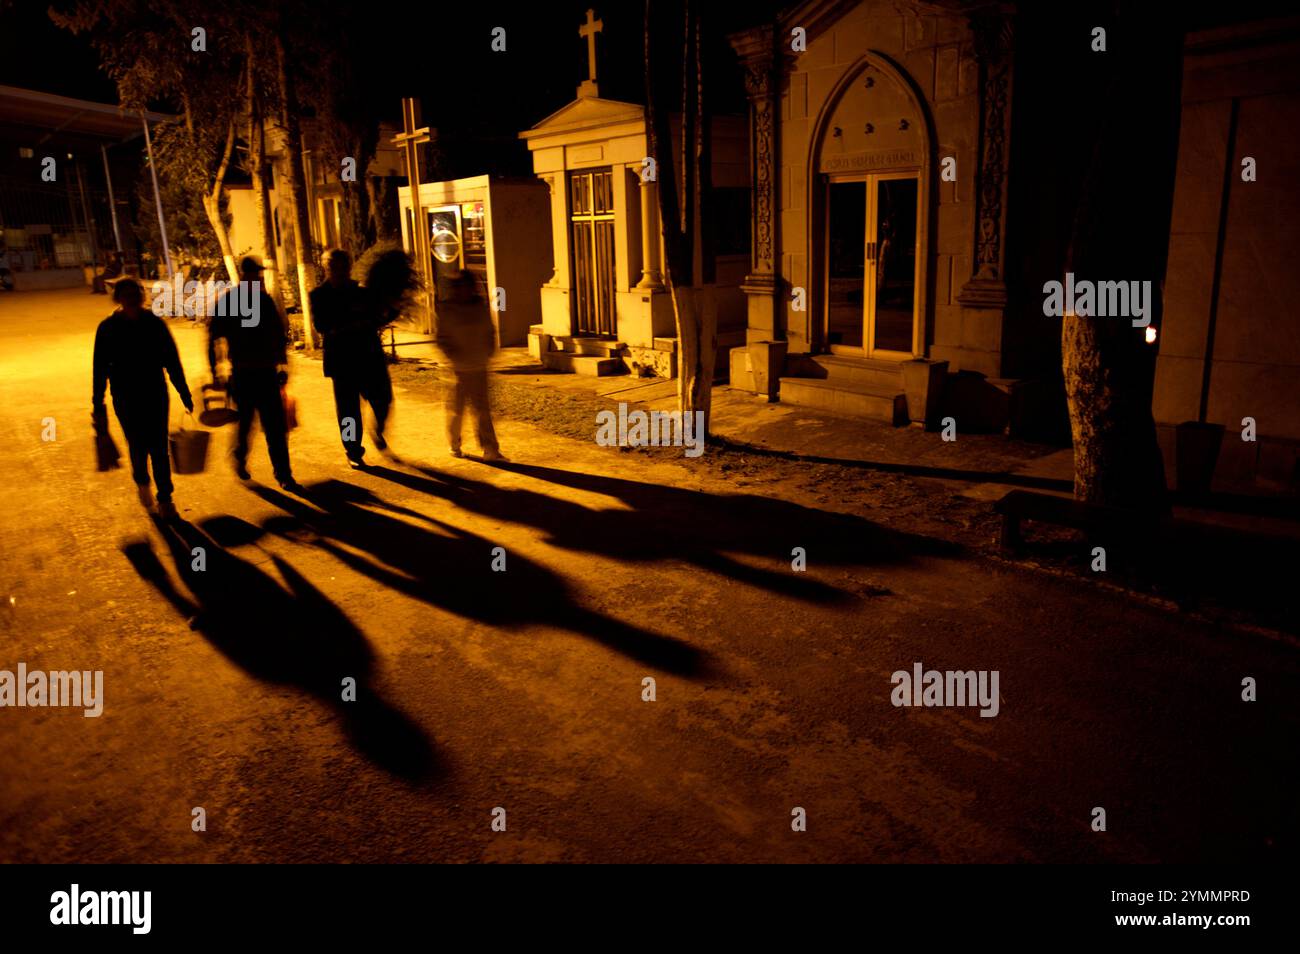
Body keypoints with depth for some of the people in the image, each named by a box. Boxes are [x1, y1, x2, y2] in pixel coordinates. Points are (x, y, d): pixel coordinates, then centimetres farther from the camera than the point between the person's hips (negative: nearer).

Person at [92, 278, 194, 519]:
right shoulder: (108, 329, -4)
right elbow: (100, 370, -1)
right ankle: (142, 482, 34)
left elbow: (172, 361, 3)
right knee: (138, 447, 3)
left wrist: (185, 395, 3)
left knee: (158, 448, 1)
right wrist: (98, 406, -1)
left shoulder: (155, 324, -1)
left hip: (156, 395, 1)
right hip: (126, 400, 0)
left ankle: (165, 499, 11)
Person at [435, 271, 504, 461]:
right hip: (459, 368, -3)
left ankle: (490, 450, 4)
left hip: (479, 367, 3)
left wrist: (489, 350, 3)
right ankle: (454, 446, 27)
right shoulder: (447, 309, -4)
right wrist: (453, 354, -16)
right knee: (456, 408, 8)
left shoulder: (481, 306, 5)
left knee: (482, 409, 3)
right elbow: (441, 338, -2)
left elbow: (490, 331, 17)